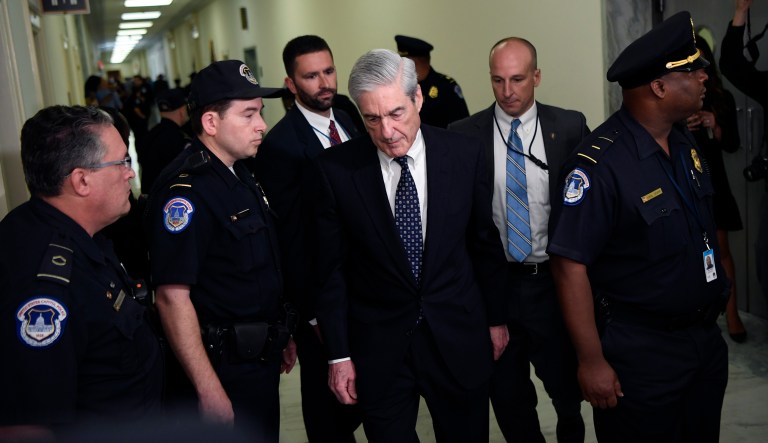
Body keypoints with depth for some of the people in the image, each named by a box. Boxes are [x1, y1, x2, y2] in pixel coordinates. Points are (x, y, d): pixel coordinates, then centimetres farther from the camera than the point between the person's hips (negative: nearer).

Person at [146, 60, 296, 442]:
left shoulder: (240, 174, 7)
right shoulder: (185, 190, -22)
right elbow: (173, 297, -25)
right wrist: (209, 391, -24)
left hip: (262, 355, 9)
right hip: (224, 366, -9)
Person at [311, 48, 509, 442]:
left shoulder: (464, 154, -6)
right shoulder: (335, 169, -10)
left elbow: (485, 244, 5)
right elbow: (330, 266, -4)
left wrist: (495, 318, 11)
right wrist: (339, 354, -2)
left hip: (459, 339, 2)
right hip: (378, 347, -1)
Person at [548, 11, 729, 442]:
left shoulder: (685, 140, 2)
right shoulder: (600, 164, -24)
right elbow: (571, 263, -23)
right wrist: (593, 361, -21)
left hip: (707, 336, 8)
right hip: (640, 353, -7)